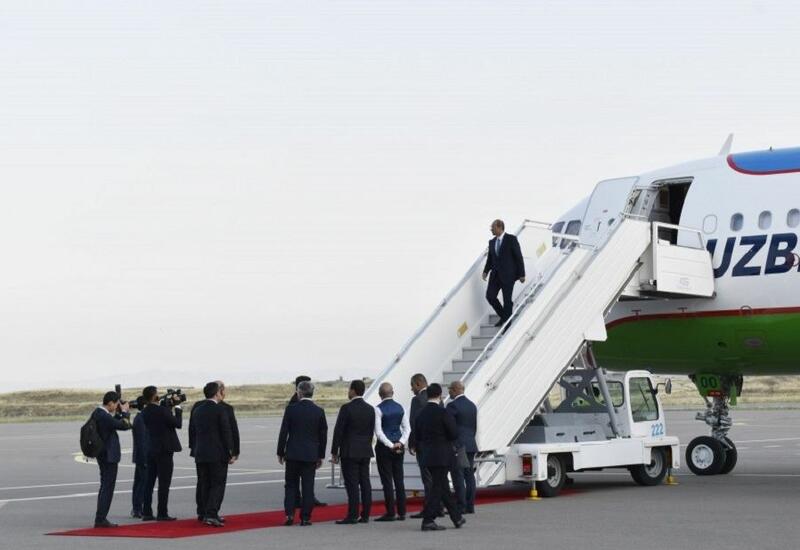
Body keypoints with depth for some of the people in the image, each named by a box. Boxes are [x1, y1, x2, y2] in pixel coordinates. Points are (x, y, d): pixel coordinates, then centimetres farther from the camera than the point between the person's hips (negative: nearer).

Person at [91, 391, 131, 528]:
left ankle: (100, 518, 21)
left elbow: (114, 424, 16)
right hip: (109, 456, -10)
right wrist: (124, 412, -4)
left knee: (105, 486, 17)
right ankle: (101, 519, -3)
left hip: (103, 455, 10)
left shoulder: (96, 413, 7)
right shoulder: (104, 416, -23)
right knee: (107, 487, -4)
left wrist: (118, 413, 6)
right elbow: (125, 425, -19)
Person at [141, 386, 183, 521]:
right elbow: (178, 424, -12)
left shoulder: (145, 412, 4)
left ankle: (146, 513, 13)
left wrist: (169, 405, 16)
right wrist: (177, 409, 1)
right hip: (164, 450, -7)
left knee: (149, 483, 11)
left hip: (150, 450, 7)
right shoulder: (161, 411, -18)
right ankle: (162, 514, -1)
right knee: (164, 484, -2)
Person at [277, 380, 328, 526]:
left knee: (291, 485, 9)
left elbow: (283, 432, -4)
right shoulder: (319, 411, -2)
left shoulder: (291, 409, -6)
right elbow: (323, 436, 3)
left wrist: (280, 452, 5)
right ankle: (305, 517, 3)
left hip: (292, 454, -1)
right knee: (308, 487, 4)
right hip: (311, 454, 1)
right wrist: (321, 456, 12)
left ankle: (290, 515, 1)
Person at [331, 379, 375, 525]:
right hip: (365, 451, 6)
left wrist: (334, 452, -4)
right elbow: (371, 431, 11)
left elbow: (338, 431, -10)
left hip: (349, 452, -6)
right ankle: (365, 515, 10)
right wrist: (366, 446, 18)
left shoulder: (346, 408, -12)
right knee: (365, 482, 8)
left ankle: (352, 516, -7)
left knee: (352, 484, -6)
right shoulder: (370, 409, 7)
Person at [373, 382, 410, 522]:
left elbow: (378, 432, -15)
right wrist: (400, 443, -5)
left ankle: (390, 513, -2)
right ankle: (401, 512, 10)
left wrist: (390, 445, -12)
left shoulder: (379, 409, -10)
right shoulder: (400, 408, 5)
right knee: (399, 479, 9)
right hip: (399, 447, 5)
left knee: (387, 480, -2)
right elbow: (407, 428, 2)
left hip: (384, 447, -5)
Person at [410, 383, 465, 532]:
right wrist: (448, 440, 6)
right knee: (437, 488, -2)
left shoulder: (421, 414, 4)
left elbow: (415, 436, 6)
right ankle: (428, 520, -5)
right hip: (442, 456, -7)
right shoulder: (442, 412, -14)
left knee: (443, 487, 16)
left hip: (428, 456, 7)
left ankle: (457, 518, 27)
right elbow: (455, 434, -14)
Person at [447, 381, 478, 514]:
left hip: (457, 446, -8)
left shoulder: (452, 405, -12)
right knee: (469, 476, 8)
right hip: (470, 445, 8)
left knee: (458, 477, -6)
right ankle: (470, 506, 9)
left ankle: (461, 507, -8)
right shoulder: (472, 405, 13)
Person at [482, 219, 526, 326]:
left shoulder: (511, 239, -8)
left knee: (507, 300, -1)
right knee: (490, 296, -1)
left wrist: (521, 274, -9)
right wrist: (486, 271, -2)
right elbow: (490, 259, 14)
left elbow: (519, 257, -7)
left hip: (508, 274, -6)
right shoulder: (492, 242, 10)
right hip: (496, 274, 6)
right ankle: (503, 317, 19)